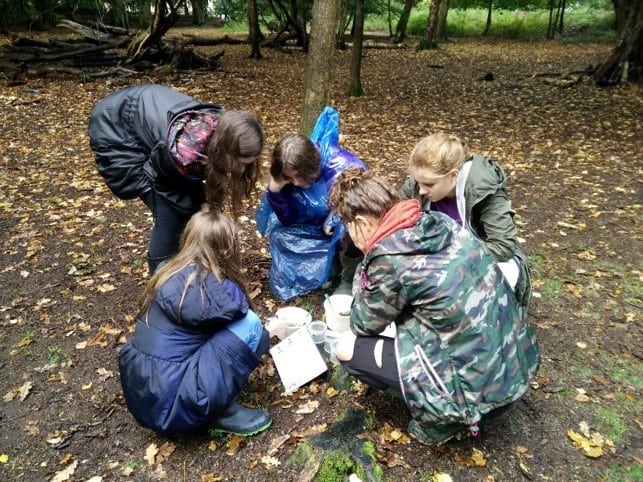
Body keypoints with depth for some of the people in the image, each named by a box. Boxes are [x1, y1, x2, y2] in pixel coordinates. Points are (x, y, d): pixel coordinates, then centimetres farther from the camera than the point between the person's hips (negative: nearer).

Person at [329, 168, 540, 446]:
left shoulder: (389, 257, -20)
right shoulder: (440, 222, 0)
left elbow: (364, 324, -1)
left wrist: (364, 287, 13)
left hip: (478, 387, -8)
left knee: (347, 347, 0)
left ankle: (439, 417, 9)